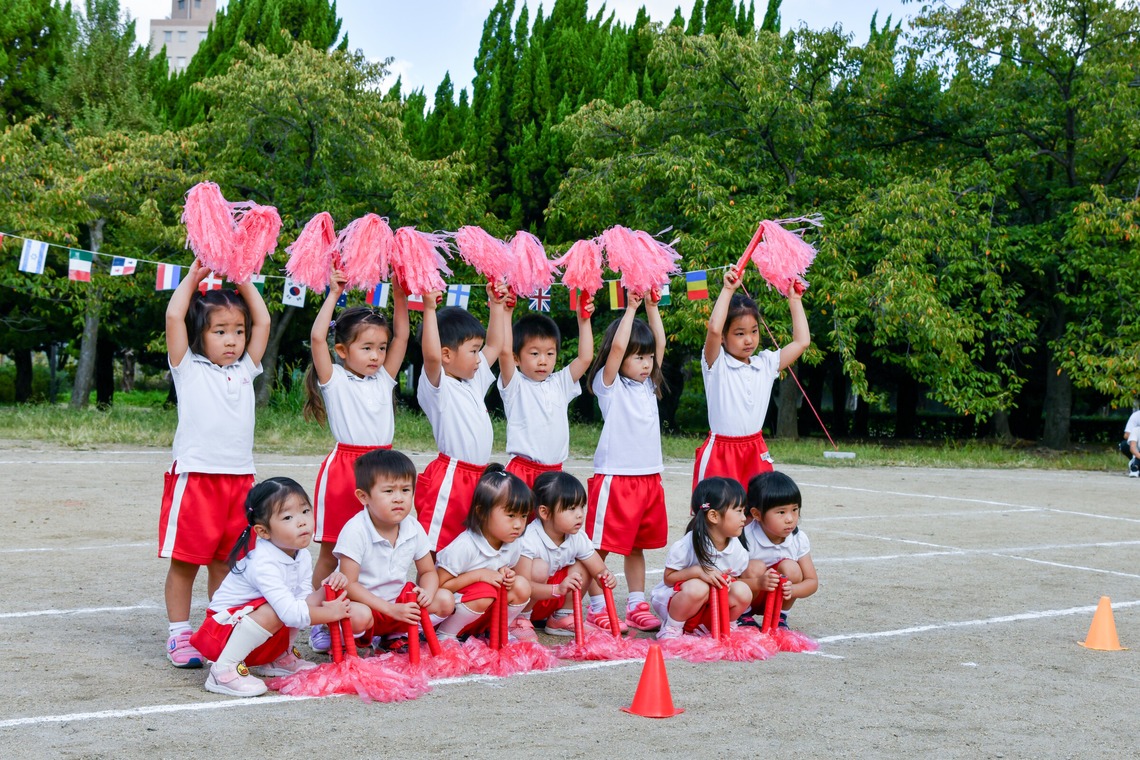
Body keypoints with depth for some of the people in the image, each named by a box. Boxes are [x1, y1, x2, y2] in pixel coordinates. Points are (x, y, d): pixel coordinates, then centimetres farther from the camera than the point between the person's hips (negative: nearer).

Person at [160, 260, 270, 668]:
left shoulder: (245, 370, 15)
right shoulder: (189, 369, 3)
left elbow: (263, 322, 15)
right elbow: (174, 316, -6)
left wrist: (244, 280, 16)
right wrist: (193, 278, 4)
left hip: (239, 478, 4)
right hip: (194, 477, -4)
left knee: (224, 562, 10)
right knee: (185, 561, 1)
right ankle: (179, 634, 8)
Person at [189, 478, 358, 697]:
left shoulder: (303, 556, -3)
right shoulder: (264, 565, -30)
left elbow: (303, 599, -4)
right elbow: (291, 613, -35)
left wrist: (328, 590, -22)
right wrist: (331, 613, -24)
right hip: (223, 630, -9)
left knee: (311, 600, -6)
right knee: (273, 611, -34)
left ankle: (278, 658, 11)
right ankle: (224, 670, -24)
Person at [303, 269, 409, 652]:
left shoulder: (384, 378, 13)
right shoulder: (334, 379, 0)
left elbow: (401, 337, 12)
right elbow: (317, 338, -14)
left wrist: (399, 296, 3)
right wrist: (333, 295, -9)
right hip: (344, 466, -4)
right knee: (331, 551, 2)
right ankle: (319, 623, 8)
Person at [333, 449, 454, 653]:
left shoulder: (413, 528, -6)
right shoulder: (355, 531, -23)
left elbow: (428, 572, 6)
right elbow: (349, 583, -23)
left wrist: (427, 592, -19)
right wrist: (391, 609, -29)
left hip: (400, 597, 6)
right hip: (365, 601, -6)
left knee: (445, 601, -10)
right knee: (359, 618, -38)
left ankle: (393, 636, -2)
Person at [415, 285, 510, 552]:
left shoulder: (475, 381, 17)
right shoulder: (438, 386, -9)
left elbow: (495, 345, 28)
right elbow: (432, 355, -29)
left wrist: (497, 305, 26)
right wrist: (429, 309, -29)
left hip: (478, 477, 8)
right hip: (449, 478, -8)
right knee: (433, 550, -7)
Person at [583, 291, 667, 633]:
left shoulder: (648, 384, 13)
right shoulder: (609, 384, -5)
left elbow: (660, 344, 8)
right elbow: (617, 346, -18)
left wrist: (652, 306, 2)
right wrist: (631, 308, -14)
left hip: (649, 478, 7)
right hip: (614, 477, -6)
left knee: (637, 546, 13)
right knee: (601, 546, -1)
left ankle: (637, 607, 19)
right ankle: (597, 609, 7)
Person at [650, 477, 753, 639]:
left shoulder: (738, 550, -4)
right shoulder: (687, 546, -20)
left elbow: (734, 577, 7)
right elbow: (668, 578, -15)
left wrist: (729, 581, -17)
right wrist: (698, 571, -30)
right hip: (672, 598, -5)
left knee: (743, 592, -20)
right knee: (697, 588, -37)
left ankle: (707, 627, 2)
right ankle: (671, 628, -11)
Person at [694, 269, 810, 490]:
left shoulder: (766, 364, 8)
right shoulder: (716, 364, -7)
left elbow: (802, 341, 10)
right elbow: (713, 328, -25)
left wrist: (794, 300, 12)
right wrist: (728, 290, -22)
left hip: (756, 453, 5)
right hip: (720, 454, -5)